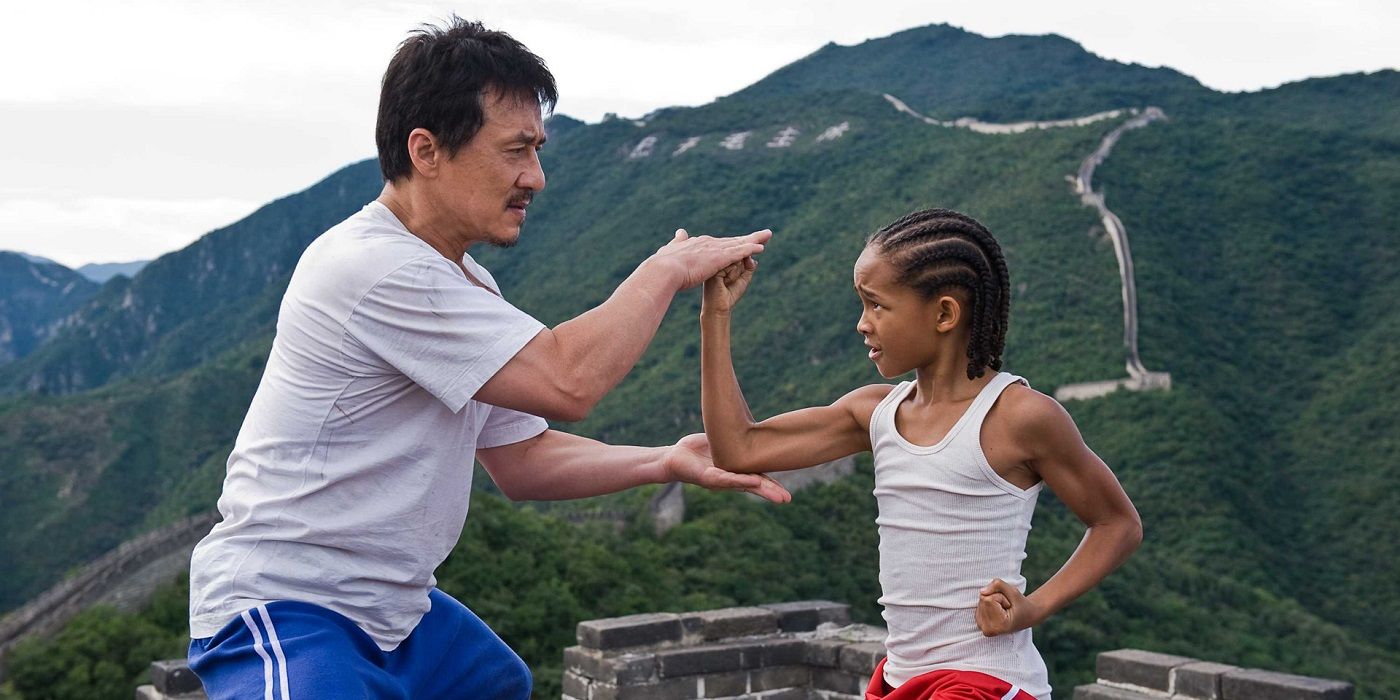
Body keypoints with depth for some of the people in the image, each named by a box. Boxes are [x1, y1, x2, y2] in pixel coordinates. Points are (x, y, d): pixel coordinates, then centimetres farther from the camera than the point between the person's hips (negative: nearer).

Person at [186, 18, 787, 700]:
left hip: (390, 613, 10)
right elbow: (568, 381, -25)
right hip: (282, 613, -10)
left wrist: (665, 463, -2)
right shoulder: (374, 268, -22)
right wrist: (667, 269, -11)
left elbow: (520, 460, 11)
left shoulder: (470, 287, 10)